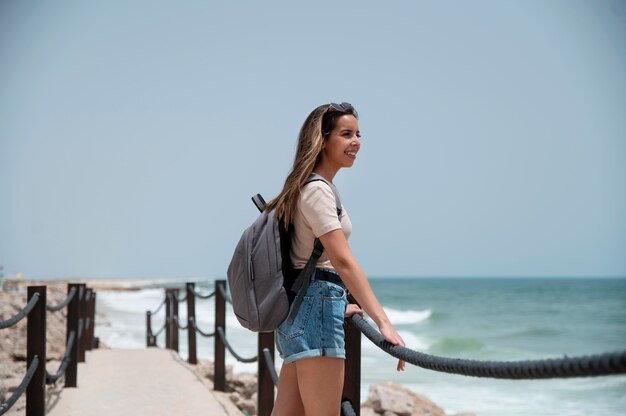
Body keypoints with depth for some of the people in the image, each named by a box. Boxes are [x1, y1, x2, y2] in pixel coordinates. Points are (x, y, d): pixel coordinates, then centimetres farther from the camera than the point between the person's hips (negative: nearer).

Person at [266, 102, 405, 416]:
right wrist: (383, 322, -29)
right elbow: (343, 261, -23)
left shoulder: (314, 187, 19)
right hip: (315, 308, -10)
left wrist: (337, 304, 26)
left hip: (302, 307, 10)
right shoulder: (317, 190, -12)